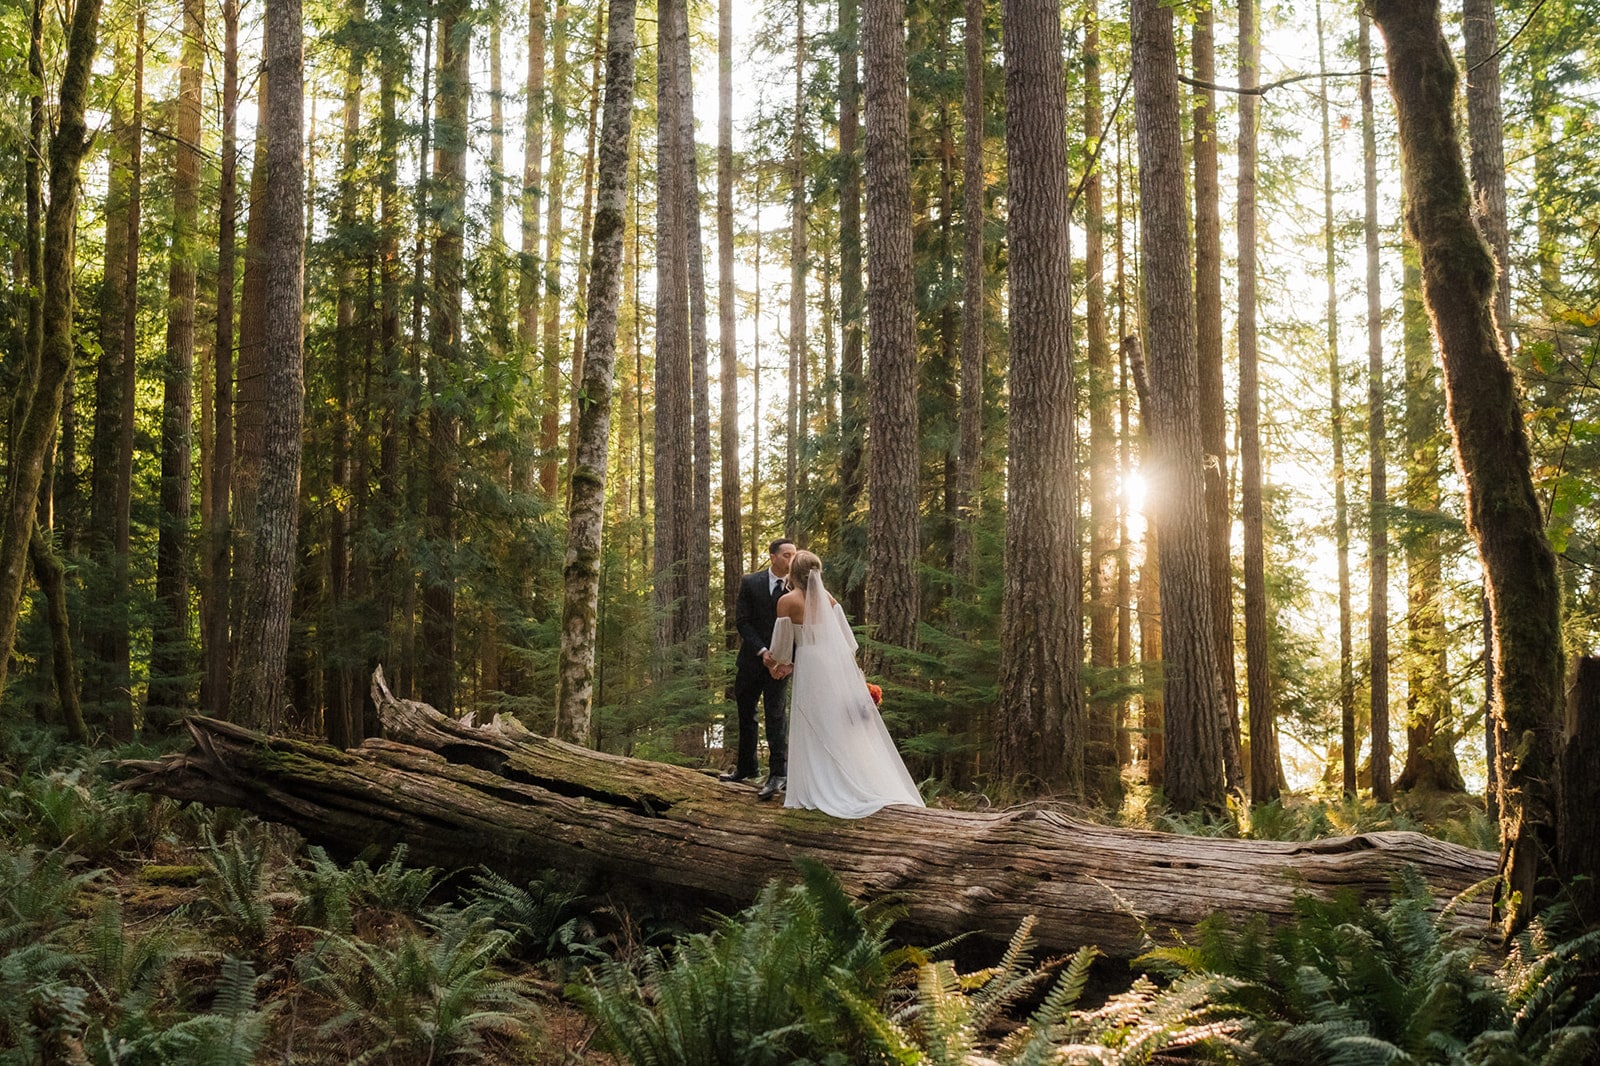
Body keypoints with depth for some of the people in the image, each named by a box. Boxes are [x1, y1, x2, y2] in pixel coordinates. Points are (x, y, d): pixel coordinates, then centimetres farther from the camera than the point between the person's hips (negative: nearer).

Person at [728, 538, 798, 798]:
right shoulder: (750, 583, -1)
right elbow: (741, 621, -4)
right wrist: (762, 651, -15)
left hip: (780, 661, -3)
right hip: (751, 659, 3)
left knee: (775, 715, -7)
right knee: (745, 713, 12)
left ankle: (777, 775, -2)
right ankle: (746, 768, 27)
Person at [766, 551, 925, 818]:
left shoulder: (787, 601, -6)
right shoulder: (827, 597, 8)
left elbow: (782, 645, -1)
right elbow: (845, 636, 9)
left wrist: (782, 664, 19)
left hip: (810, 666, -5)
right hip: (838, 663, 5)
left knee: (815, 730, 3)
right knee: (846, 728, 9)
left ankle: (819, 793, 2)